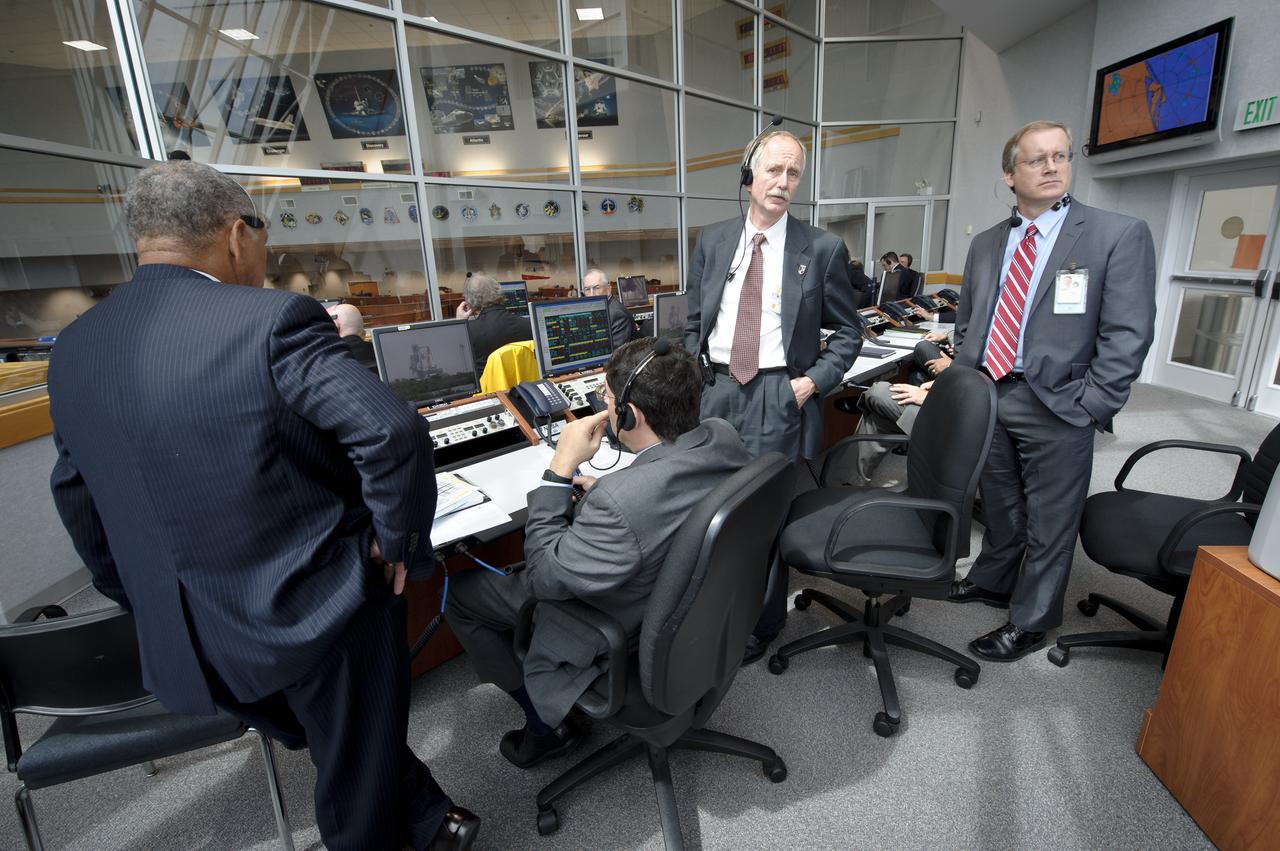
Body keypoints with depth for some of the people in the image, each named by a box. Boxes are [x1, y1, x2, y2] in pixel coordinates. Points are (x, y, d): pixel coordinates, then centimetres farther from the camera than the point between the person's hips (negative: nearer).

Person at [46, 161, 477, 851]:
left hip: (188, 634, 7)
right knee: (360, 781, 18)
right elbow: (393, 432, -31)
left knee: (347, 748, 28)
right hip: (320, 610, -7)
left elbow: (78, 496, 13)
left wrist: (141, 599, 24)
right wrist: (396, 539, -15)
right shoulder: (273, 320, -20)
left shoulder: (74, 348, 4)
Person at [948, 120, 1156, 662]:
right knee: (999, 508, 21)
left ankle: (1030, 622, 27)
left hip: (1055, 408, -4)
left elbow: (1127, 336, -10)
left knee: (1049, 523, 9)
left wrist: (1087, 409, -15)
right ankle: (993, 581, 43)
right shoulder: (985, 245, 10)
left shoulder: (1120, 235, -5)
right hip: (985, 399, 5)